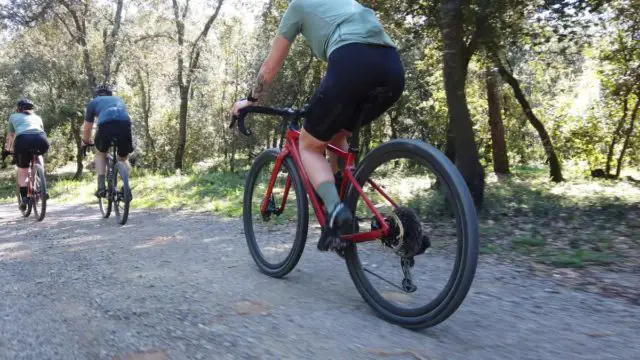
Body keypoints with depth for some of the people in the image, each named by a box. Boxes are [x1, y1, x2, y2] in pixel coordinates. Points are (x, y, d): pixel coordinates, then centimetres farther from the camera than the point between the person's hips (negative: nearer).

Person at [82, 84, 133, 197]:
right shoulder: (119, 100, 39)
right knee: (124, 158, 24)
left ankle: (101, 187, 11)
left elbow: (87, 128, 36)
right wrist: (120, 138, 63)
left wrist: (85, 142, 54)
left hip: (106, 125, -2)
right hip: (125, 124, 2)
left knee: (100, 154, 26)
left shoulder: (93, 102, 32)